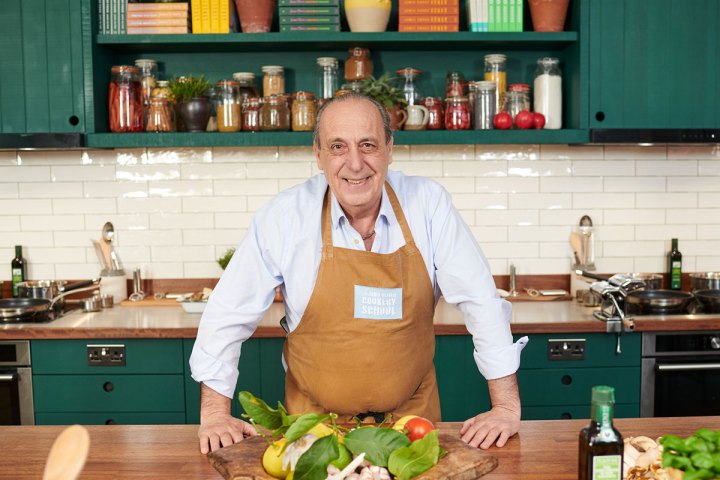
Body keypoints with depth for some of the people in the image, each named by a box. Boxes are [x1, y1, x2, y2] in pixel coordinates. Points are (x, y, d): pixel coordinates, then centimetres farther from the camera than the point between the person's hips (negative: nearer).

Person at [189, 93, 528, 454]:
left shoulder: (428, 204, -11)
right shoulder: (285, 215, -13)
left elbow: (481, 301, -8)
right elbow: (229, 313, -6)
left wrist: (506, 407, -10)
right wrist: (214, 414, -7)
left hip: (412, 415, 0)